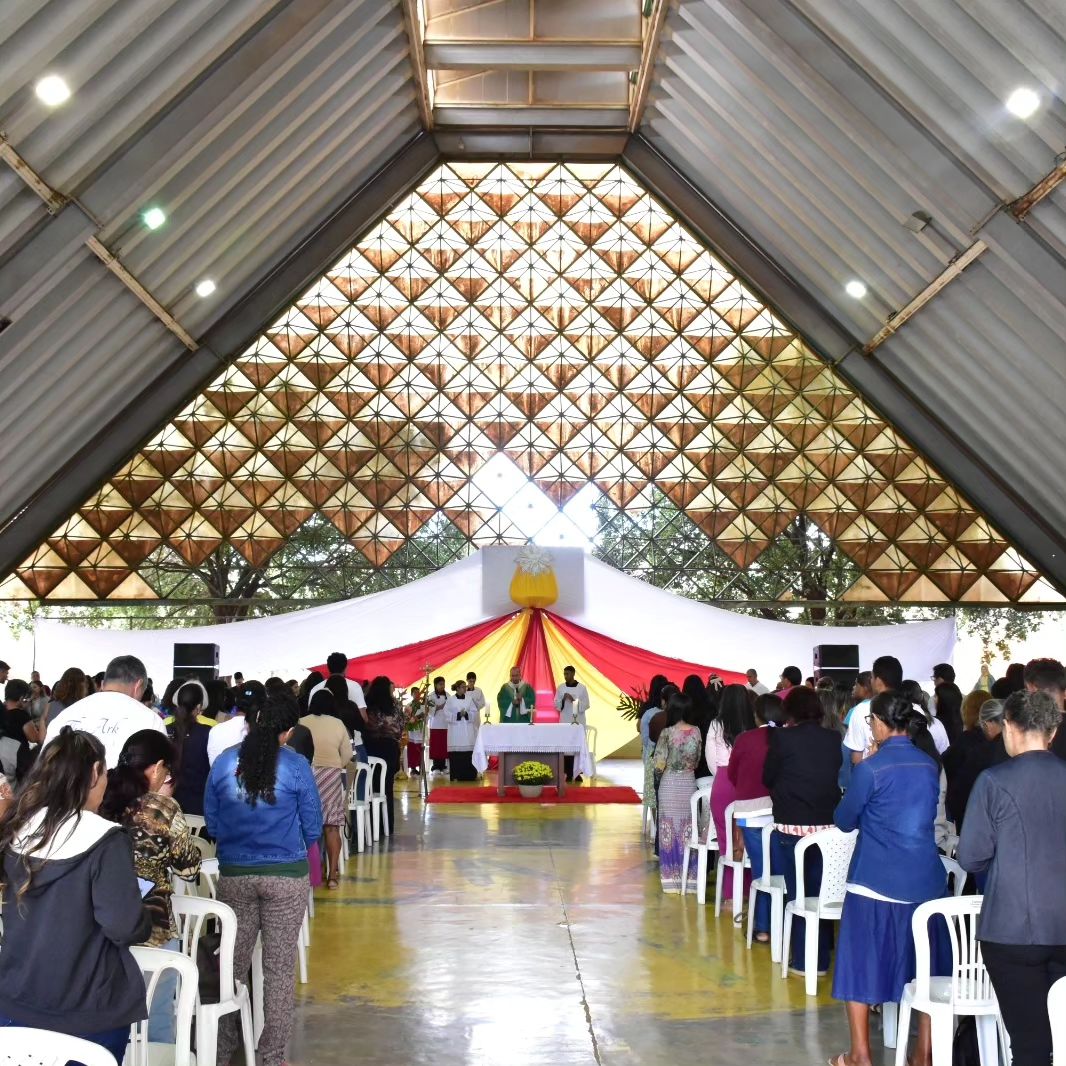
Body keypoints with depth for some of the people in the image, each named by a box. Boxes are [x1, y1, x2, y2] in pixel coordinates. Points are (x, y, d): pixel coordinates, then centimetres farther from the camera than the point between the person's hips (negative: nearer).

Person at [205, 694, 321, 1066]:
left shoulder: (223, 763, -3)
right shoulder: (296, 767, -11)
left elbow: (211, 821, 6)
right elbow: (312, 827, -3)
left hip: (234, 875, 3)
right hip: (286, 877, -2)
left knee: (233, 961, 14)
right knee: (279, 968, 6)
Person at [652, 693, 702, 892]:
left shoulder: (667, 733, -12)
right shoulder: (696, 732, -2)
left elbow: (659, 765, -13)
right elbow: (697, 760, 6)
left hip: (669, 785, -3)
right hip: (689, 784, 3)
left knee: (670, 831, 4)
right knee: (688, 831, 10)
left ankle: (671, 880, 6)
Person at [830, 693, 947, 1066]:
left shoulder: (871, 768, -12)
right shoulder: (930, 766, 4)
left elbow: (844, 820, -1)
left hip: (875, 881, -5)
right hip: (924, 880, 5)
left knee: (861, 962, 7)